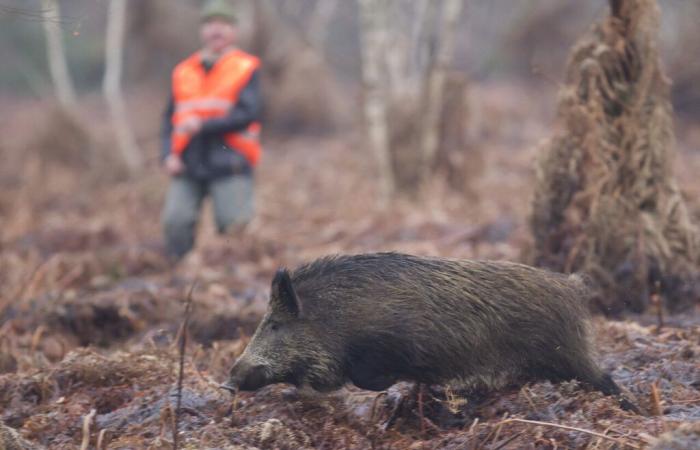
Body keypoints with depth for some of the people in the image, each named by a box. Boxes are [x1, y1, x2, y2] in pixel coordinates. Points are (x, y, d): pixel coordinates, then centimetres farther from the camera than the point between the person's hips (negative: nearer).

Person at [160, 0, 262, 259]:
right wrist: (168, 155, 2)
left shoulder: (246, 68, 5)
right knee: (175, 222, -11)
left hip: (229, 166, -3)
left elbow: (248, 114, -6)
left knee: (234, 225, -11)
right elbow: (169, 119, 18)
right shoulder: (183, 71, 17)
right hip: (187, 168, 3)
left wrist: (202, 126, -12)